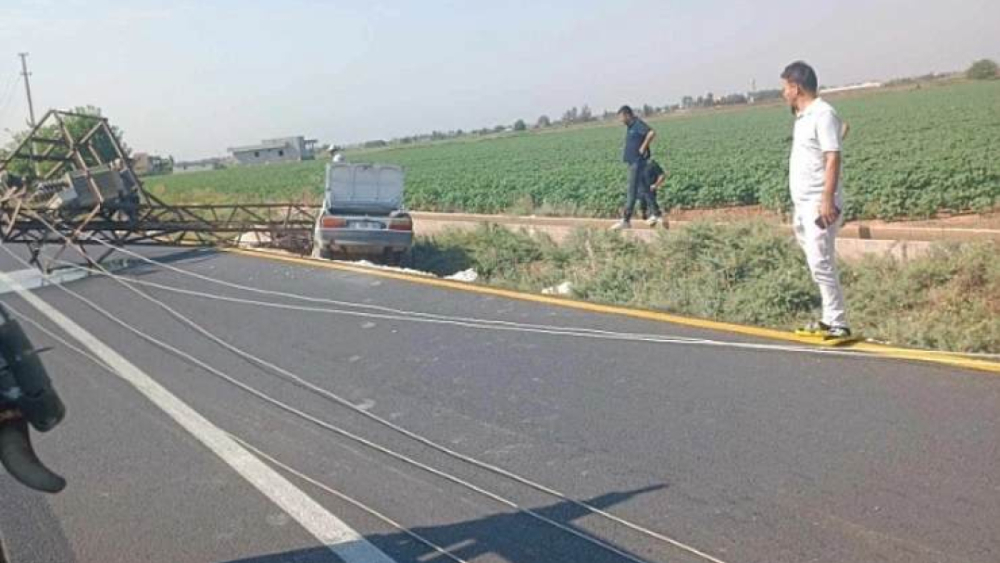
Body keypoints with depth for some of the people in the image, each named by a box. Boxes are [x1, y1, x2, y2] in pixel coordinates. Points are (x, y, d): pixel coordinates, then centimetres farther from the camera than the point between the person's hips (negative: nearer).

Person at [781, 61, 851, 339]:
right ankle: (830, 320, 19)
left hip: (819, 204, -9)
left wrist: (827, 200, -25)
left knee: (821, 263, -10)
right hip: (804, 204, 9)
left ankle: (838, 324, -4)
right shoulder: (803, 116, 16)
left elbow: (833, 158, -18)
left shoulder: (823, 113, -11)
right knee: (819, 263, 12)